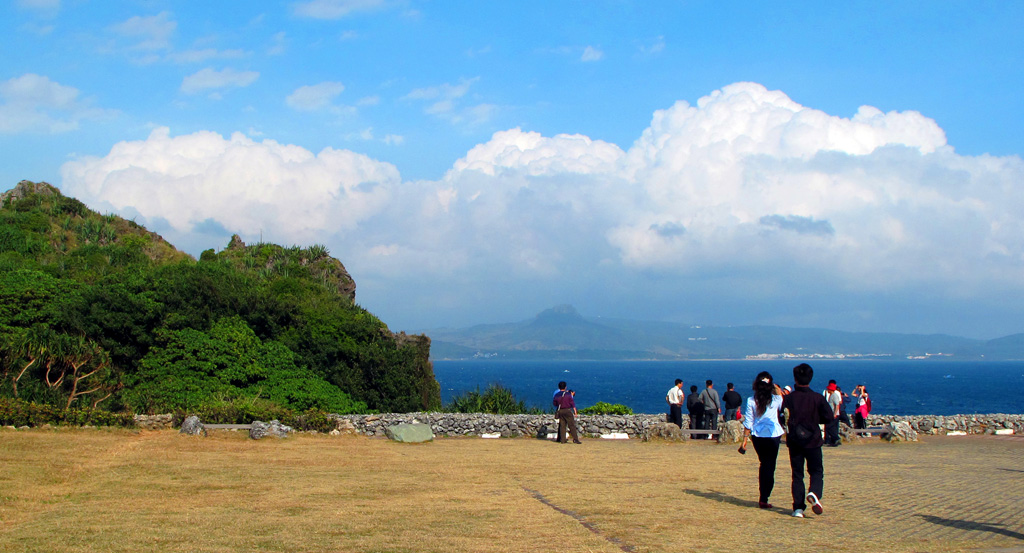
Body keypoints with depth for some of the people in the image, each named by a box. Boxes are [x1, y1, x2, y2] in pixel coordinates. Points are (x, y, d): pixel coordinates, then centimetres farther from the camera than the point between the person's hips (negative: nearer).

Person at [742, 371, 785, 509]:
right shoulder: (775, 399, -6)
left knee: (764, 464, 20)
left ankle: (762, 496, 25)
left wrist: (745, 439, 3)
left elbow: (748, 422, -3)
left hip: (757, 435, 2)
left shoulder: (751, 401, -6)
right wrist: (775, 386, 15)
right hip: (773, 435, -2)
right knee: (769, 466, 3)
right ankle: (764, 499, -3)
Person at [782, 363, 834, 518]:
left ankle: (798, 507, 0)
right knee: (817, 471, 10)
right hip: (813, 441, -1)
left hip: (794, 442, 1)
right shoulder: (818, 398, -6)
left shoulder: (789, 398, -6)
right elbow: (828, 417, -7)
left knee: (797, 475, 7)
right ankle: (814, 493, -20)